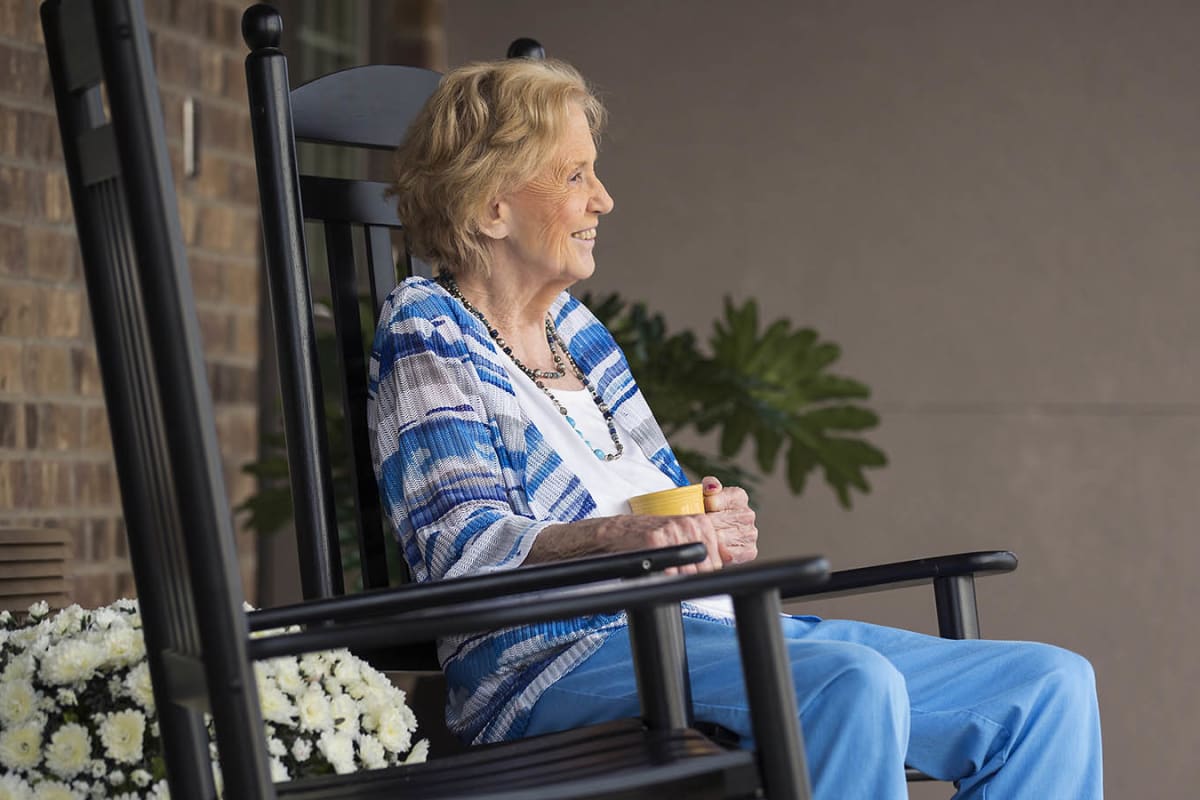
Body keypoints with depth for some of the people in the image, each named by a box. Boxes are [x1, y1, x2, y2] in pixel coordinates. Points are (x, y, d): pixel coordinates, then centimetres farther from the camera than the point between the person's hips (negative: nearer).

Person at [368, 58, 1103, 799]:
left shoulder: (576, 330, 24)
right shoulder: (430, 335, 0)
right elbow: (462, 546, -14)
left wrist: (724, 529, -1)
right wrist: (620, 536, -32)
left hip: (716, 626, 8)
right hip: (559, 655, -8)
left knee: (1053, 686, -5)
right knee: (853, 685, -37)